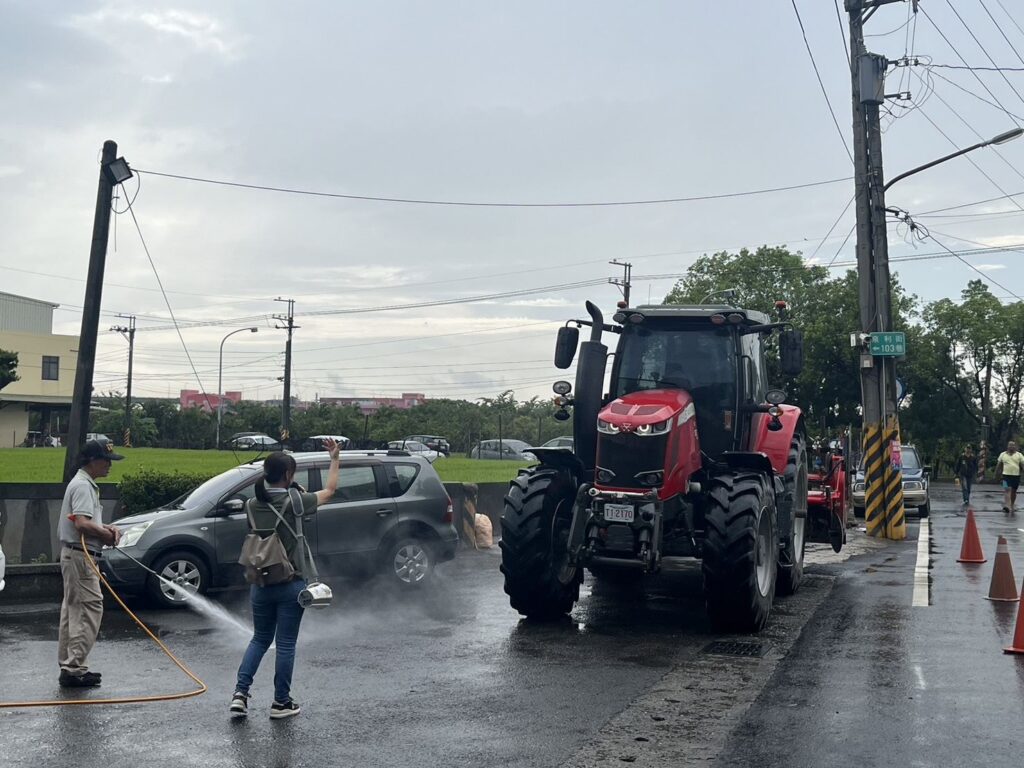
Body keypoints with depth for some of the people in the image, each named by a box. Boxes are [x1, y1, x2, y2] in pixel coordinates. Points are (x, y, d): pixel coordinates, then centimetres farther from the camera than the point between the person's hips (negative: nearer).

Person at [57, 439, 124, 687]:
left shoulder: (86, 484, 18)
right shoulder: (83, 485, -15)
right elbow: (82, 524, -26)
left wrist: (106, 528, 7)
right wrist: (108, 534, -12)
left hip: (75, 555, 11)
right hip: (80, 555, -11)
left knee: (73, 611, 13)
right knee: (89, 610, -11)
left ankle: (70, 667, 20)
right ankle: (74, 669, -11)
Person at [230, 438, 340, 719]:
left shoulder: (253, 504, 0)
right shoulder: (292, 502, -13)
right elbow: (329, 490, 0)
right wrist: (335, 458, 10)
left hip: (260, 584, 5)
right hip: (290, 585, -5)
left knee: (260, 639, 19)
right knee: (285, 644, 5)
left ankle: (240, 693, 8)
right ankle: (281, 703, 13)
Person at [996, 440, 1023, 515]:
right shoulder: (1003, 454, 7)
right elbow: (998, 465, 14)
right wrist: (997, 474, 16)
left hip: (1016, 475, 1)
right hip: (1006, 475, -1)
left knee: (1013, 491, 12)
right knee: (1007, 490, -15)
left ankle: (1012, 505, 29)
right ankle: (1006, 506, -24)